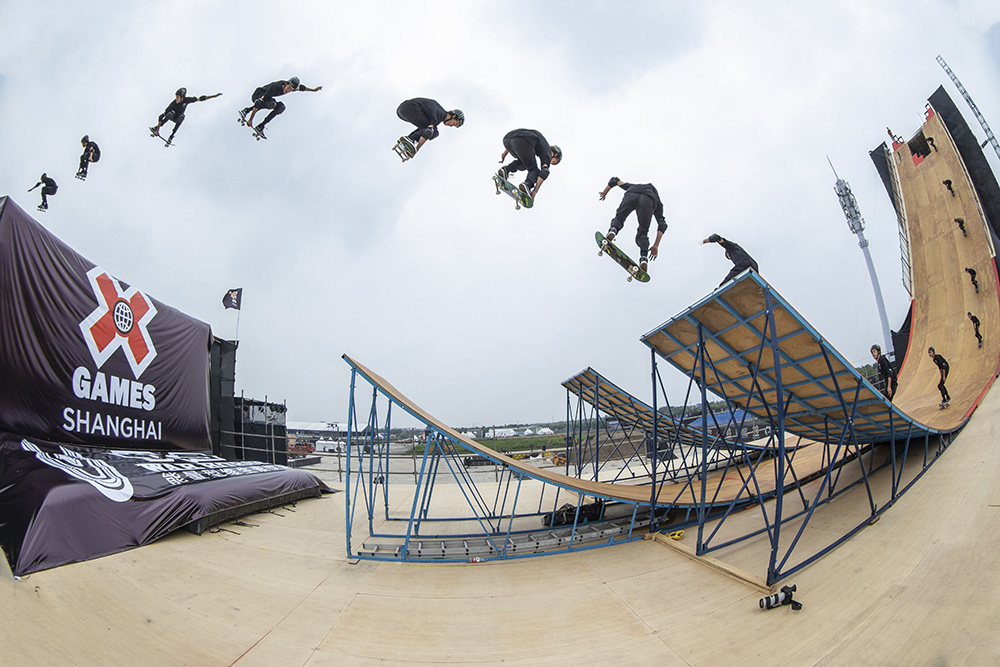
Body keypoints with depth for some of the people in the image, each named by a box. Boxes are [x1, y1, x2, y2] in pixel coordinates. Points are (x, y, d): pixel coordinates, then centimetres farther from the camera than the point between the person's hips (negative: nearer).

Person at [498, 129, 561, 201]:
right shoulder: (547, 154, 19)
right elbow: (544, 172, 2)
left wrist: (505, 153, 38)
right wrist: (535, 191, -4)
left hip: (507, 140, 7)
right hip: (522, 142, -7)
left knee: (523, 163, 31)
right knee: (534, 171, 9)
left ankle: (505, 170, 9)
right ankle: (527, 185, -22)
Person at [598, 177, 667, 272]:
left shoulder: (632, 187, 47)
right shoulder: (658, 202, 39)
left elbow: (614, 180, 42)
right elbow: (662, 225, 25)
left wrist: (604, 193, 57)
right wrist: (656, 245, 22)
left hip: (631, 196, 0)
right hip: (647, 200, 0)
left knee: (619, 219, 23)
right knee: (642, 234, 12)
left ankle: (613, 230, -12)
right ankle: (644, 258, -14)